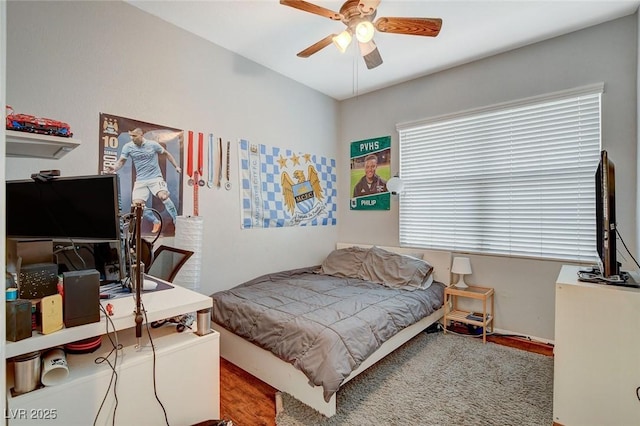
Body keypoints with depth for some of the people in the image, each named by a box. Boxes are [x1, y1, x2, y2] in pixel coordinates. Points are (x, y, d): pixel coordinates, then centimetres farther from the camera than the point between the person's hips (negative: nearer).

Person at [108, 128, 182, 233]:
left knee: (163, 196, -27)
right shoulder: (128, 147, 1)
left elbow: (166, 153, 10)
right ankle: (156, 222, 13)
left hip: (155, 177, -3)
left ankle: (176, 220, -10)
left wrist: (176, 166, 6)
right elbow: (121, 161, 2)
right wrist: (114, 168, -19)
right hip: (140, 180, 3)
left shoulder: (153, 144, -2)